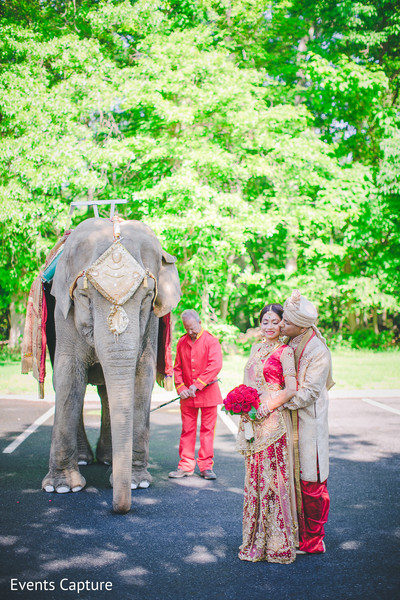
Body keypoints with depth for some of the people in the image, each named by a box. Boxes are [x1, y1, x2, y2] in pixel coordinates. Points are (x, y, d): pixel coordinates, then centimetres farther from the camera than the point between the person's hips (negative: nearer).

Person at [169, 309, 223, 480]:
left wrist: (197, 385, -17)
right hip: (187, 396, 4)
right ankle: (186, 466, 15)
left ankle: (206, 466, 11)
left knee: (207, 429, 3)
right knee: (187, 430, 7)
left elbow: (215, 365, -16)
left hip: (207, 392, -3)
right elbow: (177, 367, 11)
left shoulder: (211, 341, -6)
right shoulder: (182, 342, 8)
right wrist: (181, 388, -4)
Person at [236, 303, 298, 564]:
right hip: (253, 421, 7)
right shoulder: (256, 349, 15)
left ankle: (276, 540, 9)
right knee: (255, 475, 12)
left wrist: (266, 407, -16)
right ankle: (257, 536, 23)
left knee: (272, 475, -3)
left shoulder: (284, 352, -7)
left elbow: (291, 390, -13)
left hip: (273, 420, -7)